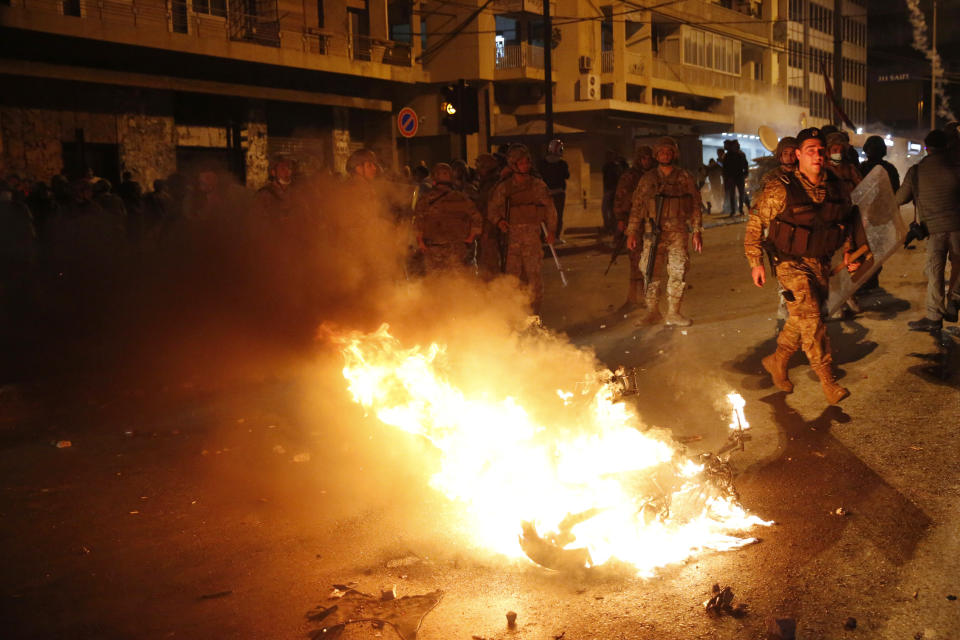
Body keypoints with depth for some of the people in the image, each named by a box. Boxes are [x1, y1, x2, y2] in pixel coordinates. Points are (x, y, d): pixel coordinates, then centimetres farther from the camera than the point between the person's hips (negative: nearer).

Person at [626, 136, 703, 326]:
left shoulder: (685, 178, 7)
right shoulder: (647, 179, 8)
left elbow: (695, 206, 8)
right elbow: (637, 206, 9)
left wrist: (697, 232, 1)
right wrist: (632, 232, 3)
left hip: (678, 233, 0)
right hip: (653, 232, 0)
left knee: (678, 273, 1)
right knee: (651, 274, -2)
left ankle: (673, 313, 9)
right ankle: (652, 311, 8)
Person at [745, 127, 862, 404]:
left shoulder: (836, 187, 2)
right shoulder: (780, 189, -14)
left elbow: (846, 220, 20)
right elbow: (755, 224, -7)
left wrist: (847, 250, 13)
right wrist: (755, 262, -9)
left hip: (821, 263, 5)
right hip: (791, 264, -5)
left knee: (802, 320, 11)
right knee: (810, 317, -15)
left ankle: (777, 361, 32)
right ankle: (827, 378, -9)